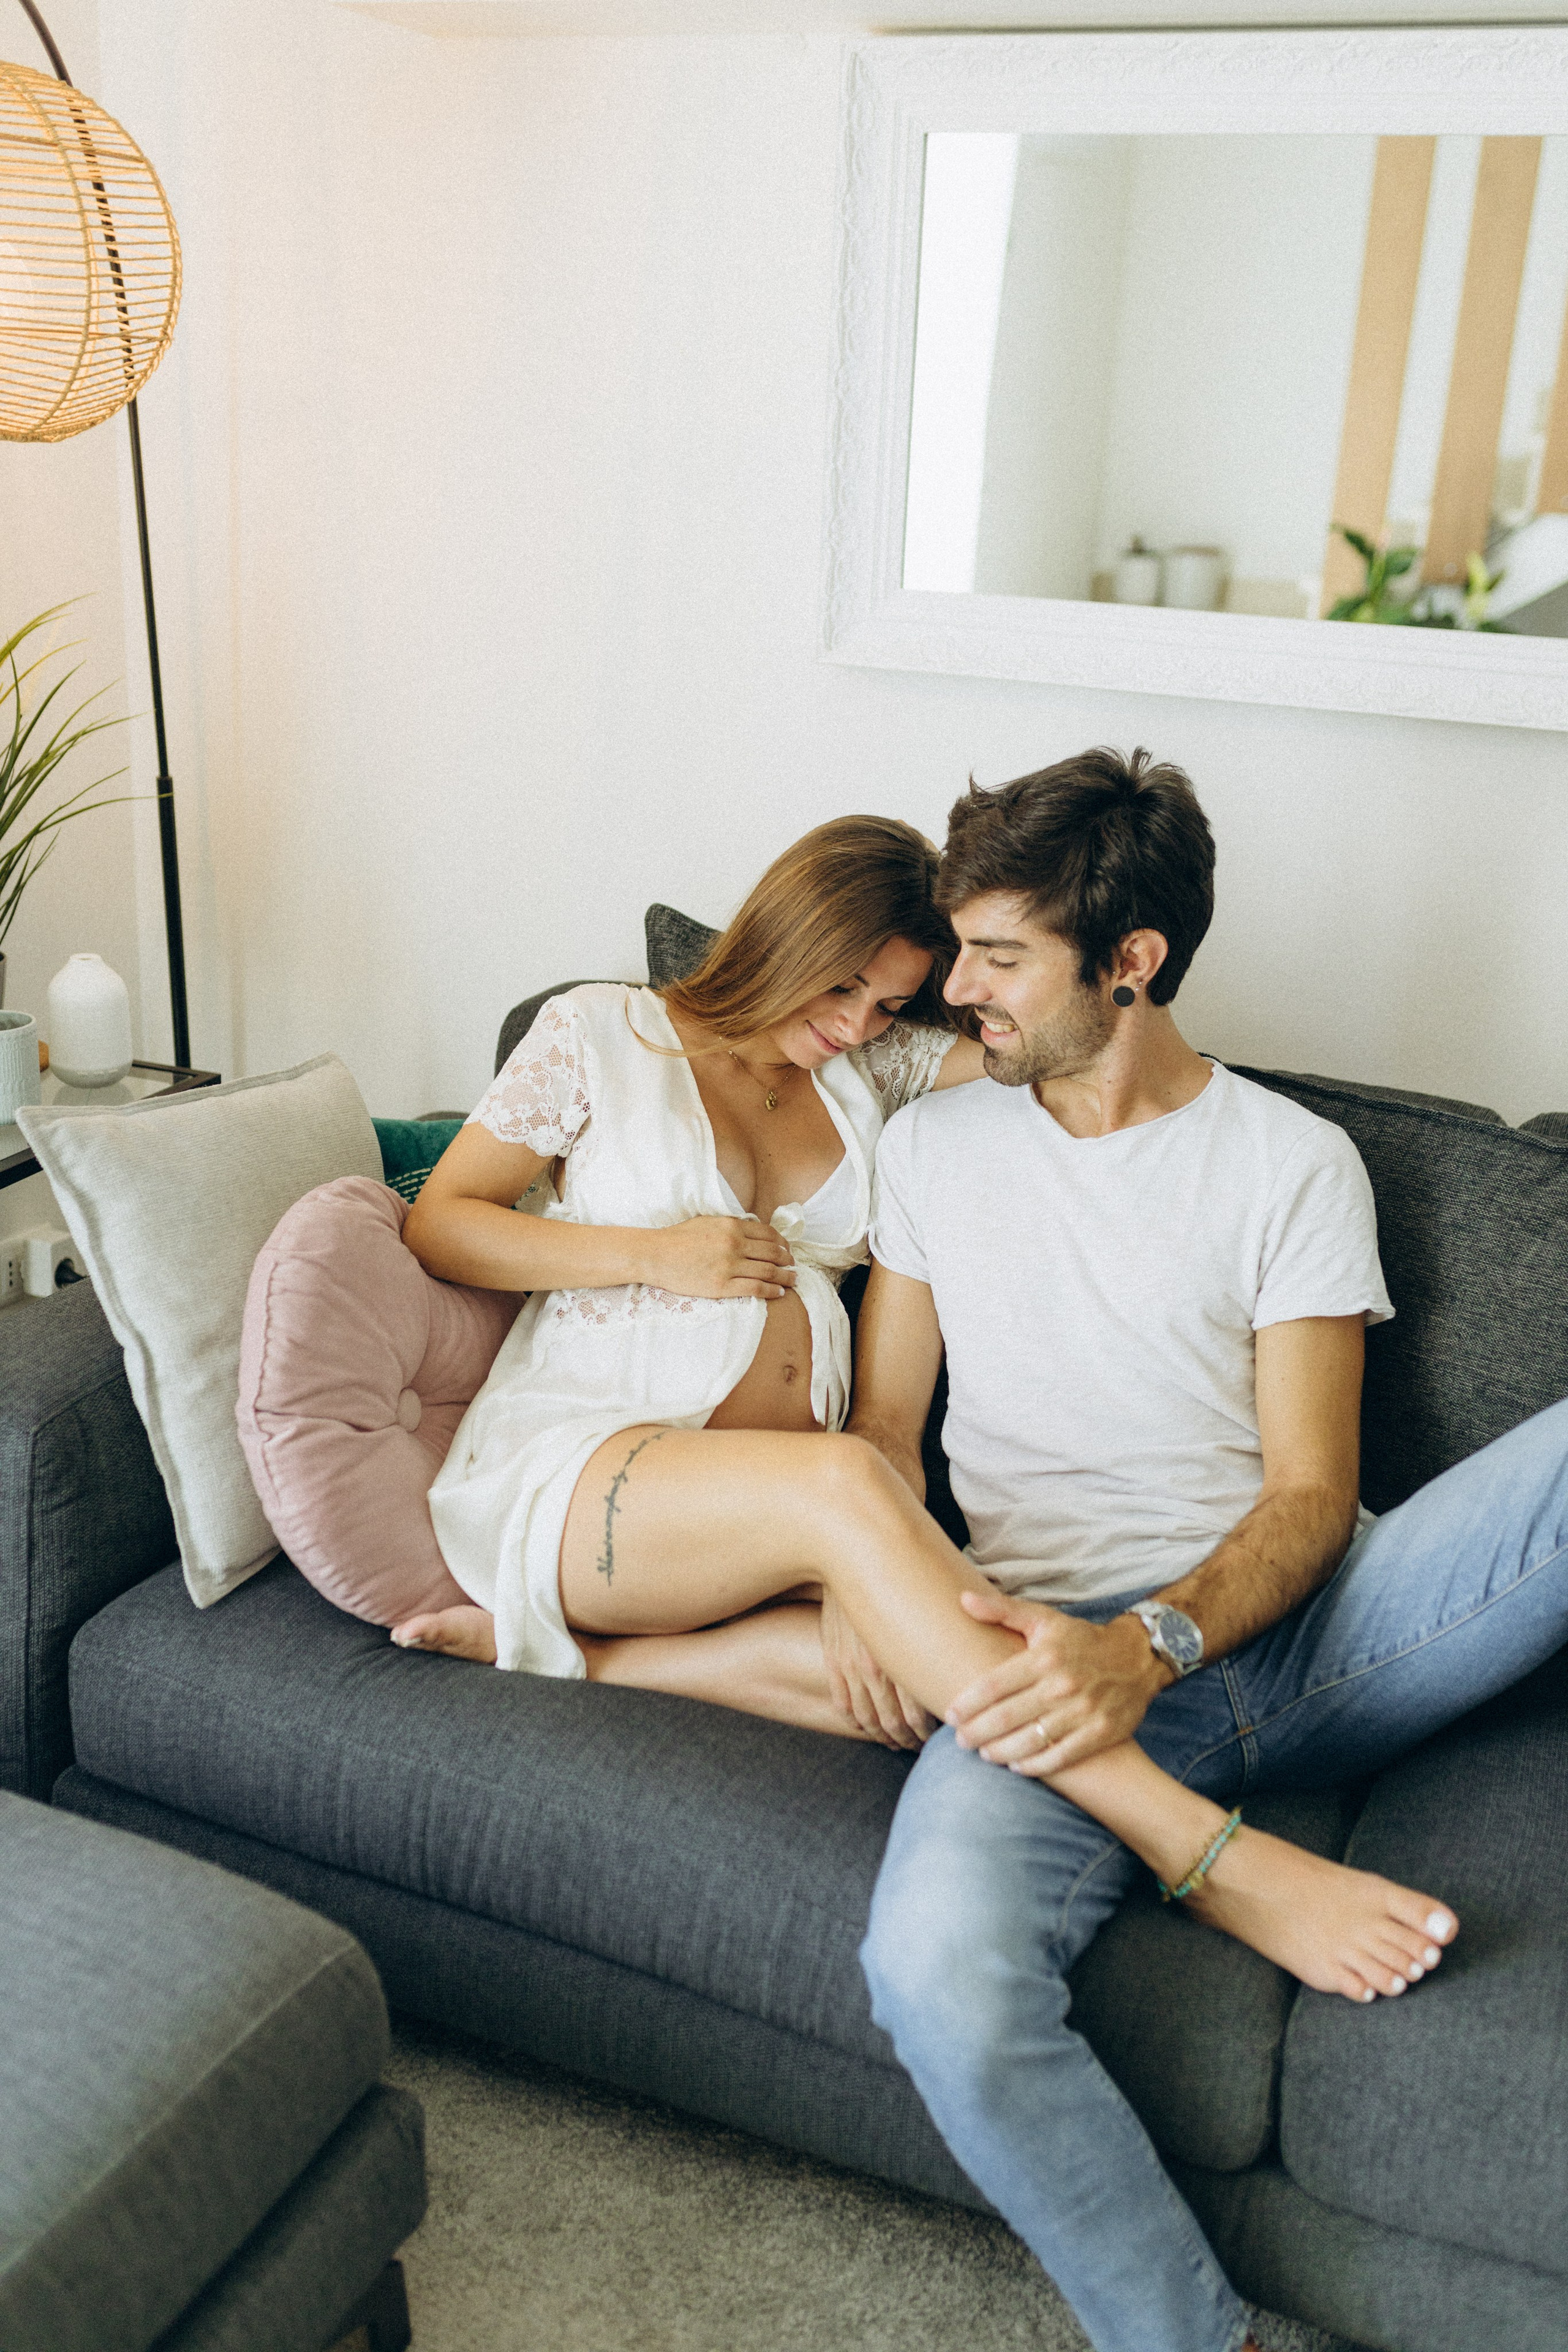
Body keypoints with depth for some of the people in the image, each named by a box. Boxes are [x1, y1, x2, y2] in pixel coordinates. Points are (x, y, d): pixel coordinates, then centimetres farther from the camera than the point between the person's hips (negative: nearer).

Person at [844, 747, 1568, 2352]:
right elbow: (885, 1421, 14)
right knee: (937, 1973, -32)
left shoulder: (1292, 1163, 7)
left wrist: (1149, 1644, -18)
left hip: (1287, 1628, 0)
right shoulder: (932, 1145, 15)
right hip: (1063, 1657, 0)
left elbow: (1309, 1497, 0)